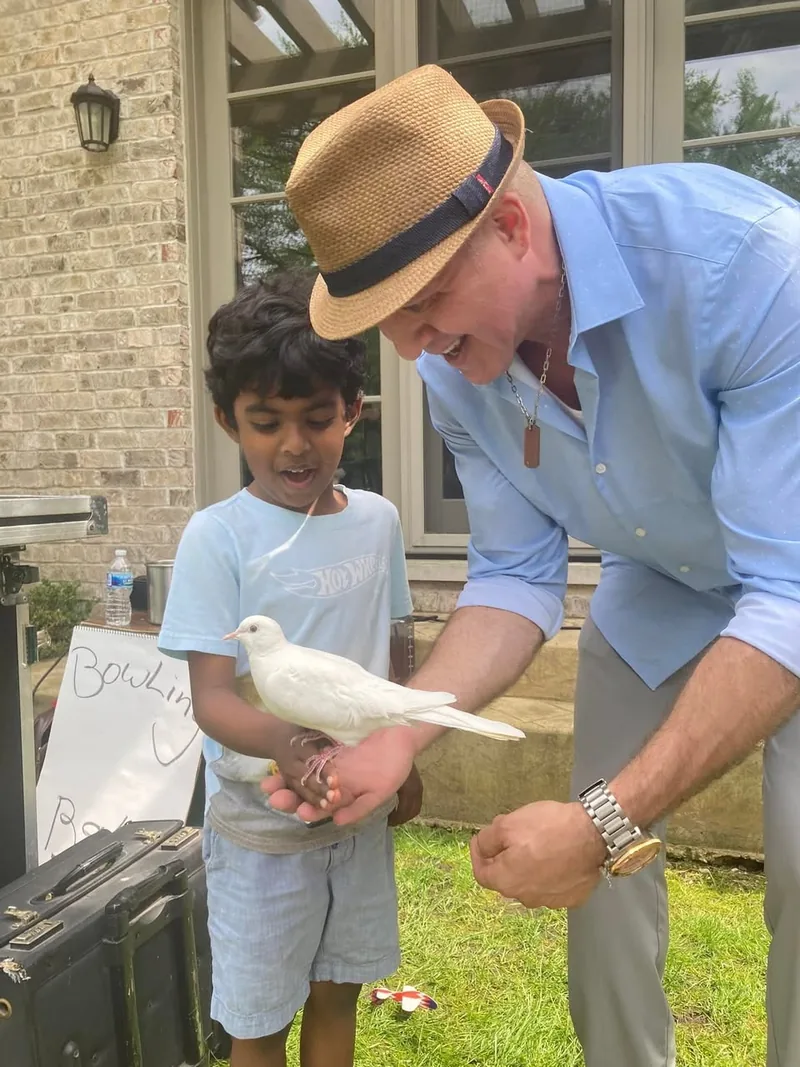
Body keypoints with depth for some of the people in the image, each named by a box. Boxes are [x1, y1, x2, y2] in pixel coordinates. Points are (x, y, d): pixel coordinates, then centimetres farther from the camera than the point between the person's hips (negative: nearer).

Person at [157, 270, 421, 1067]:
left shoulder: (377, 521, -2)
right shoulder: (217, 537, -16)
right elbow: (211, 697, -20)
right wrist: (280, 740, -40)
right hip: (259, 819, -3)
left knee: (337, 992, 21)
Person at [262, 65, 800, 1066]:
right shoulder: (455, 369, -18)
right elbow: (516, 576, -11)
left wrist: (609, 820, -38)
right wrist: (398, 735, -25)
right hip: (659, 584, 4)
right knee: (602, 850, 5)